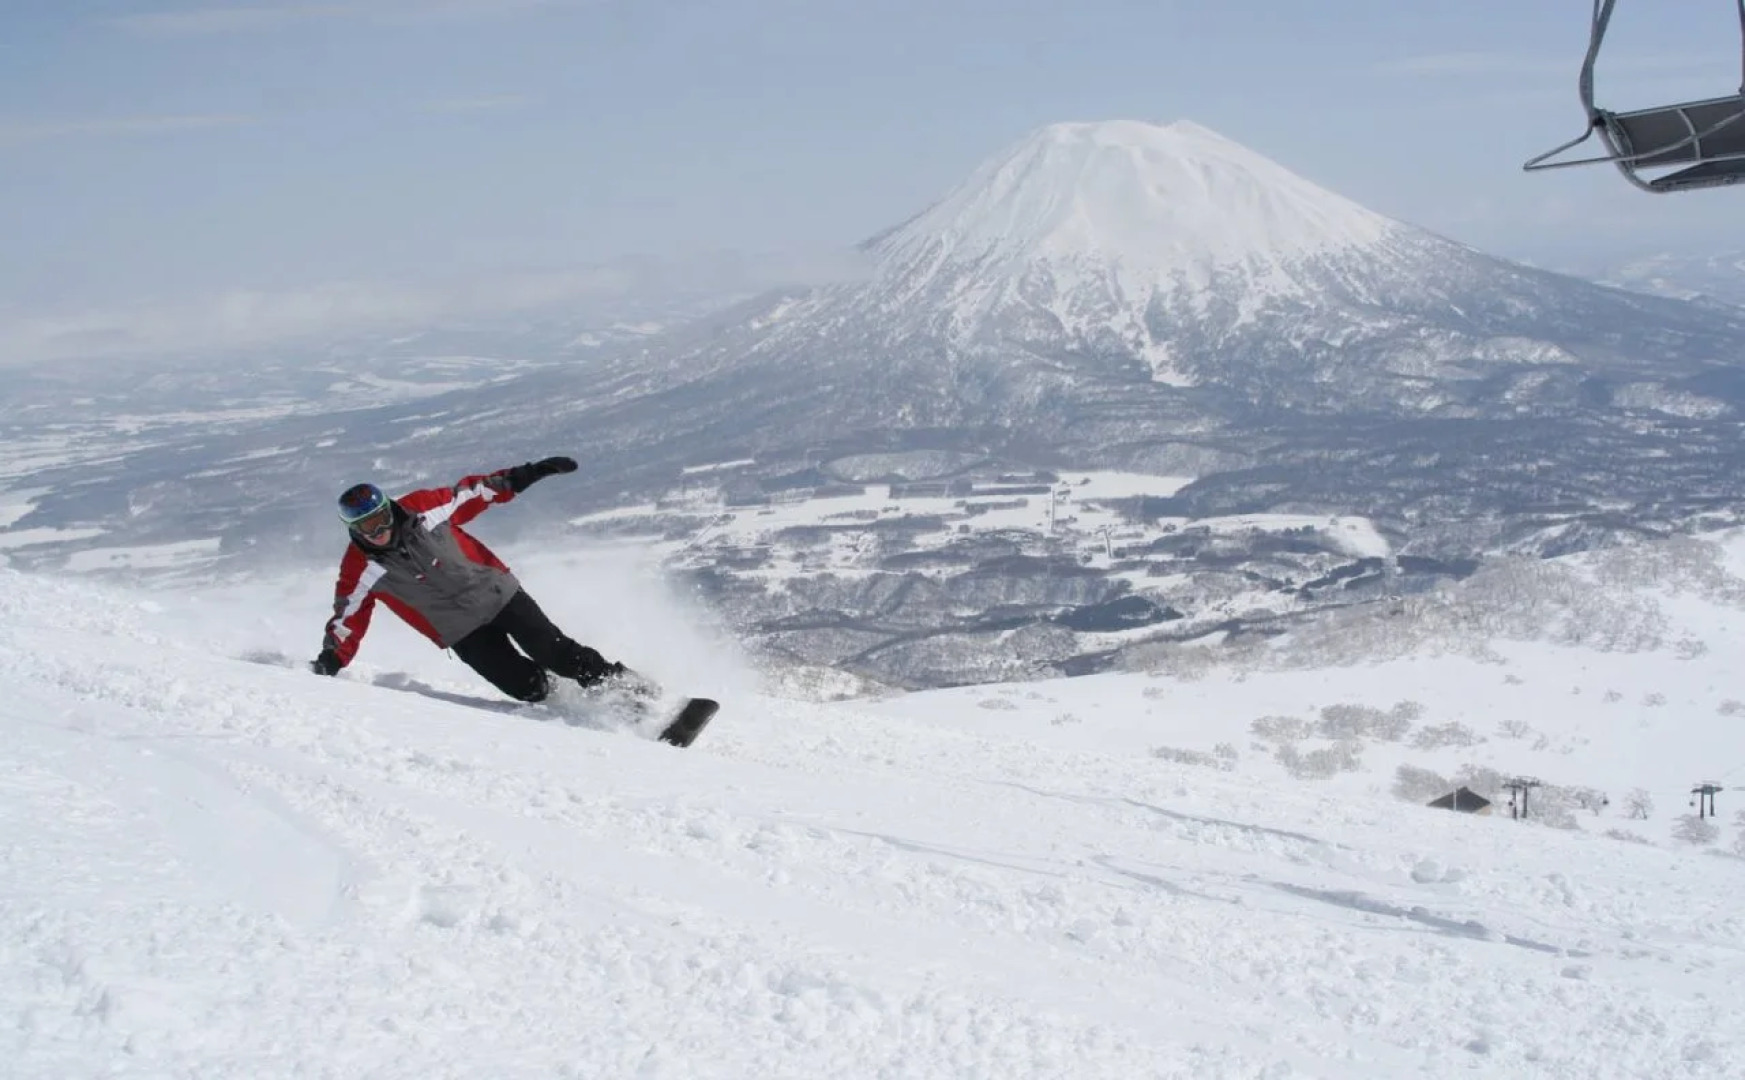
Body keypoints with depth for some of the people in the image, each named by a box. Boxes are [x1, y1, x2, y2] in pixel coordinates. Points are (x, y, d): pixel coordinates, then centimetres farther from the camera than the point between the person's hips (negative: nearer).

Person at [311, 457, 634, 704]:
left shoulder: (420, 509, -11)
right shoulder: (361, 569, -12)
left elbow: (470, 493, 1)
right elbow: (347, 619, -4)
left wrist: (522, 476, -1)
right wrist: (328, 662, -15)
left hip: (498, 592, 1)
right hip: (464, 633, 0)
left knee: (556, 654, -9)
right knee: (530, 688, -12)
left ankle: (626, 684, 6)